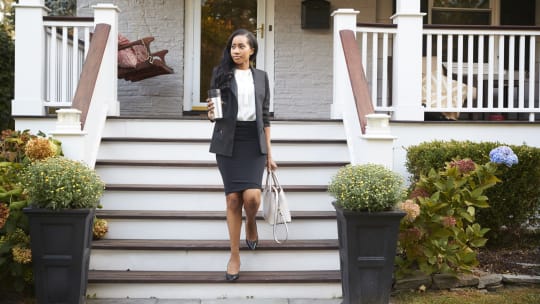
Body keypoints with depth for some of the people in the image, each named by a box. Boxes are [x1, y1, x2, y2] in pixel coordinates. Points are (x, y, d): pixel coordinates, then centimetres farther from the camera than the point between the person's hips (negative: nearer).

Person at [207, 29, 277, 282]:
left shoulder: (261, 77, 9)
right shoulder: (221, 73, 4)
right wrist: (212, 114, -19)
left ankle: (251, 223, 23)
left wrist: (269, 153, 8)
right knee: (233, 198, -3)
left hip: (253, 140, 1)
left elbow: (265, 116, 10)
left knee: (251, 196, -13)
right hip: (228, 141, -1)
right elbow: (214, 108, 7)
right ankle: (235, 254, 9)